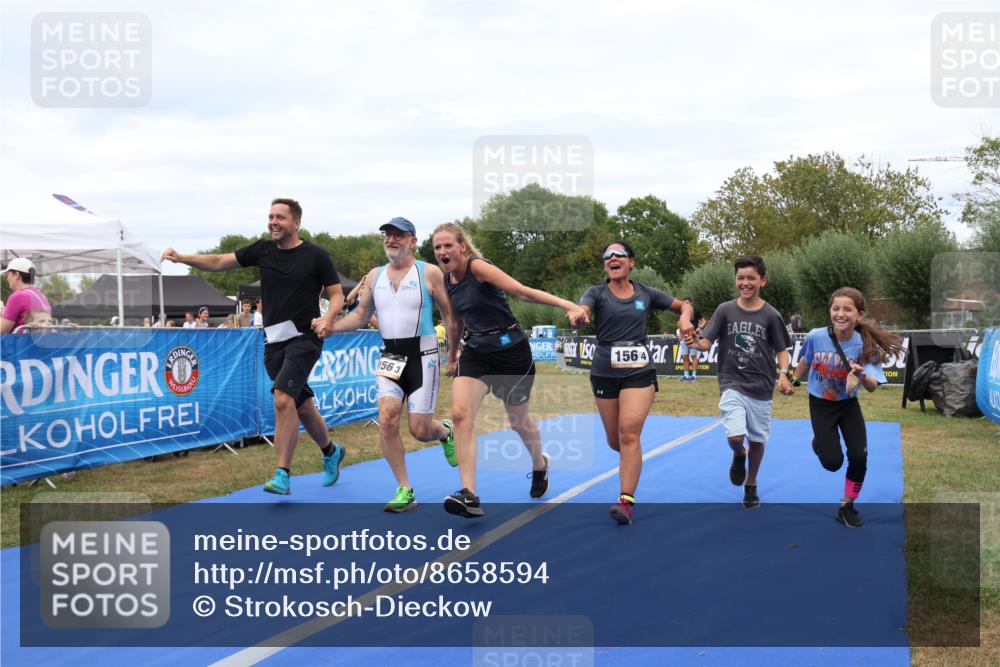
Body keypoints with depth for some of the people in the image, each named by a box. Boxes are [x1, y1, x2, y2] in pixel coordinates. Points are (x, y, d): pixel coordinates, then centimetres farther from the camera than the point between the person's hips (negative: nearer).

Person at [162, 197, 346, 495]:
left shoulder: (316, 255, -5)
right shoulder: (262, 250, 7)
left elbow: (337, 295, -2)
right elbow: (219, 262, 6)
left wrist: (327, 319, -22)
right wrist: (182, 258, -7)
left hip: (303, 338, -5)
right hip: (274, 341, 5)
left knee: (283, 399, -21)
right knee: (302, 405, 13)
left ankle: (282, 475, -14)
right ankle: (331, 453, 37)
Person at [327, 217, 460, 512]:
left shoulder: (429, 272, -4)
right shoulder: (374, 276, 9)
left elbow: (450, 315, 0)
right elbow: (361, 316, 14)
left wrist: (454, 354, -1)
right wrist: (328, 326, -2)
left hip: (422, 355, -3)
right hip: (390, 357, 4)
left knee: (419, 429, -4)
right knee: (387, 417, -16)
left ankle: (445, 432, 36)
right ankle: (405, 491, -3)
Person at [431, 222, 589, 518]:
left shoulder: (477, 266, -18)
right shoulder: (446, 281, 3)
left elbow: (523, 291, -26)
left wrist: (567, 304, -36)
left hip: (510, 351, -5)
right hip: (475, 352, 5)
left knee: (518, 420, 12)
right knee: (460, 413, -18)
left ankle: (539, 464, 47)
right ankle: (469, 495, -18)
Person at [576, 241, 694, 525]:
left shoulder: (646, 294, 5)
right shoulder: (597, 293, 0)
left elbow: (685, 305, 16)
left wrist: (685, 318, -7)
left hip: (639, 372, -1)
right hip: (604, 373, 1)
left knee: (629, 433, -17)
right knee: (614, 441, 10)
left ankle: (626, 501, -17)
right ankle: (632, 462, 45)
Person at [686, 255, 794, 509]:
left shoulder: (771, 315, -3)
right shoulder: (725, 310, -2)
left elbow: (782, 350, 4)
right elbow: (707, 342, -4)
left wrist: (784, 374, -14)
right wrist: (695, 343, -27)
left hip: (761, 388, 1)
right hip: (732, 385, -1)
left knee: (757, 440, 11)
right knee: (735, 436, -18)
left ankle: (751, 485, 36)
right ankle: (739, 456, 20)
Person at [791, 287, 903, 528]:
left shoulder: (864, 345, -23)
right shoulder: (816, 337, -20)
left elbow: (872, 386, -30)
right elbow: (805, 361, 3)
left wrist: (863, 376, -52)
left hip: (848, 404, 1)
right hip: (821, 404, -1)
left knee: (859, 457, -8)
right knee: (833, 462, -8)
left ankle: (847, 506, 17)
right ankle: (818, 442, 29)